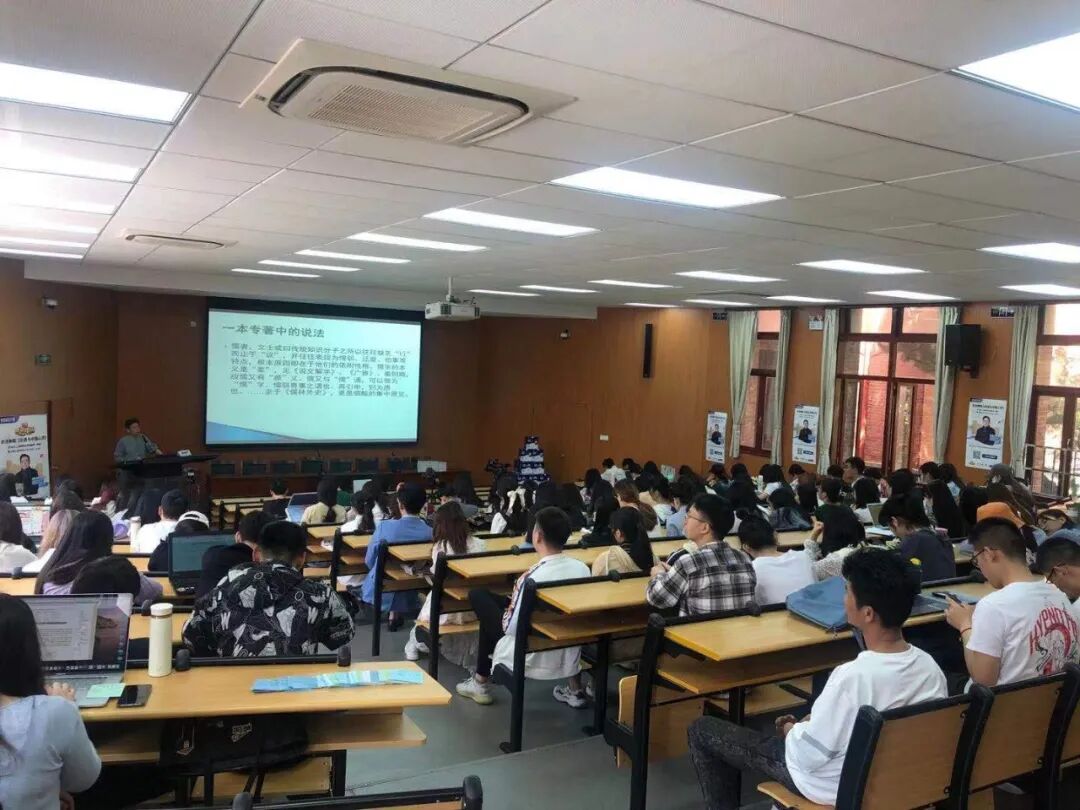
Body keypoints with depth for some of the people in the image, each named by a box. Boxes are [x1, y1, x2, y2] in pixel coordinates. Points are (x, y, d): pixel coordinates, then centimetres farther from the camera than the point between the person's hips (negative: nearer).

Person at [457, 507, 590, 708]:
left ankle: (481, 684, 23)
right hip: (568, 660, 4)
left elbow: (511, 627, -20)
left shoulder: (532, 577, -27)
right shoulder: (583, 569, -11)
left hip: (531, 659, -4)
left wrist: (508, 608, 2)